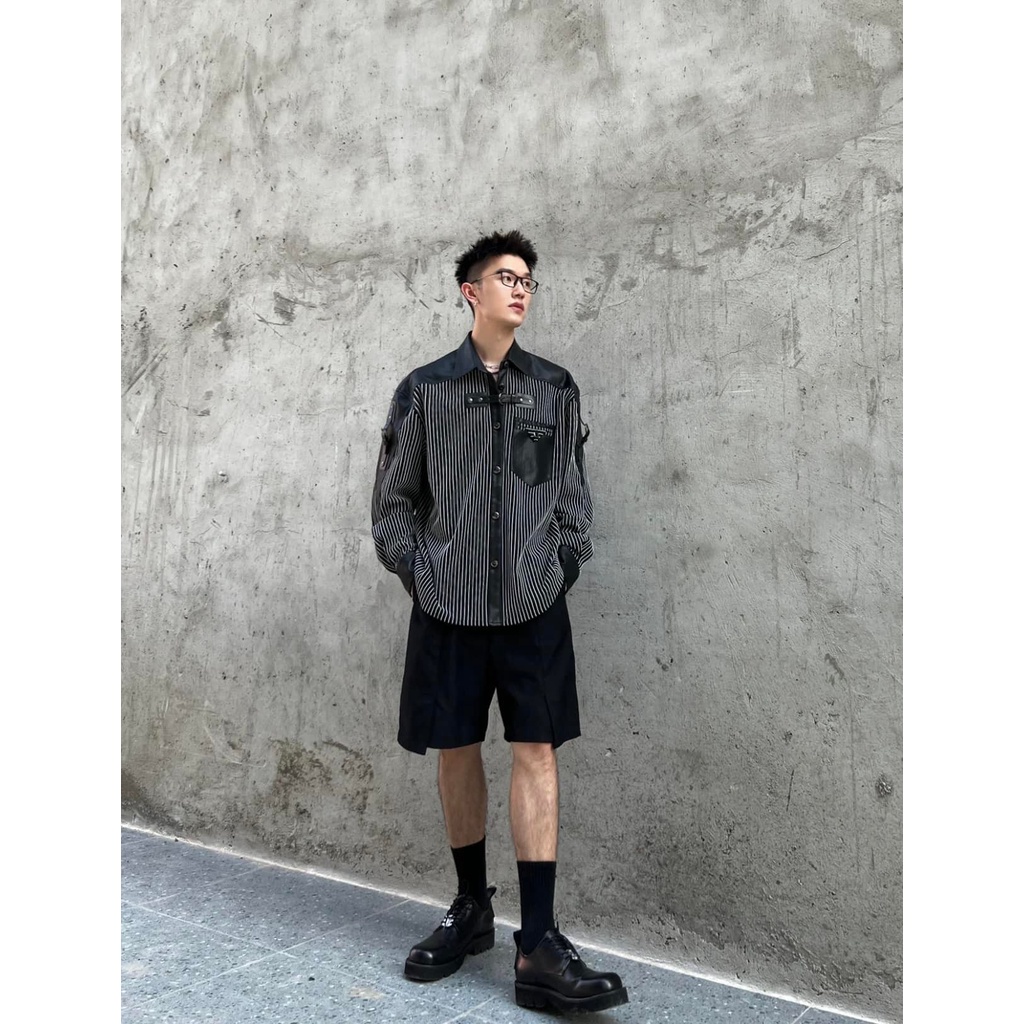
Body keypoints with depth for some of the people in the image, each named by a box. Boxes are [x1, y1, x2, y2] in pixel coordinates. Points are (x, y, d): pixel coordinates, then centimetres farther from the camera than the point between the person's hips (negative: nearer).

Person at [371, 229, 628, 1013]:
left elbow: (574, 491, 12)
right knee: (456, 749, 8)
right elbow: (394, 496, 8)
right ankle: (472, 908, 29)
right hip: (448, 605, 0)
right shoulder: (424, 389, 4)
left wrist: (565, 562, 2)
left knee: (537, 753, -3)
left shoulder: (556, 388, 7)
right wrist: (414, 568, -1)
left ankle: (539, 947, 4)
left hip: (534, 606, 0)